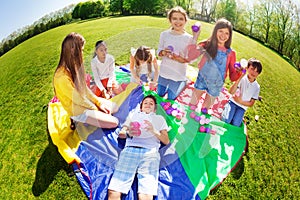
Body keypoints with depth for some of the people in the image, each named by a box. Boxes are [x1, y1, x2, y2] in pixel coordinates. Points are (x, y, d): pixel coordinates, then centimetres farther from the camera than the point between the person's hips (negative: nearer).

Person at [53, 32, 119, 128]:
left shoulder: (74, 67, -6)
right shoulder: (62, 77, -32)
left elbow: (84, 88, 3)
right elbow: (78, 99, -23)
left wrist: (99, 102, -1)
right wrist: (96, 108, -8)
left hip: (86, 101, 8)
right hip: (78, 111, -8)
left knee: (114, 107, 10)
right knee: (114, 122, -14)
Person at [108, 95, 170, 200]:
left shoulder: (159, 118, 26)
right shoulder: (133, 115, 28)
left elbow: (166, 141, 15)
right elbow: (121, 133, 18)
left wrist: (154, 131, -4)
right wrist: (128, 133, -6)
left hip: (150, 152, -1)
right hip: (130, 150, 1)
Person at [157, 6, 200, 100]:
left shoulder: (189, 38, -13)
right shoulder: (164, 34, -8)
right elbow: (159, 51, 0)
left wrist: (182, 60, -28)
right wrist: (163, 52, -22)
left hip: (178, 74, -2)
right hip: (164, 72, 3)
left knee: (171, 98, 12)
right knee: (160, 94, 20)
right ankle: (168, 85, 48)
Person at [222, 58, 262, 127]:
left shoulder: (257, 87, 0)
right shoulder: (242, 78, -11)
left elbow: (251, 103, 3)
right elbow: (231, 92, -26)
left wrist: (240, 101, -14)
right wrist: (240, 77, -32)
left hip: (242, 107, 2)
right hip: (233, 102, -2)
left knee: (236, 124, -19)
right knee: (226, 120, -22)